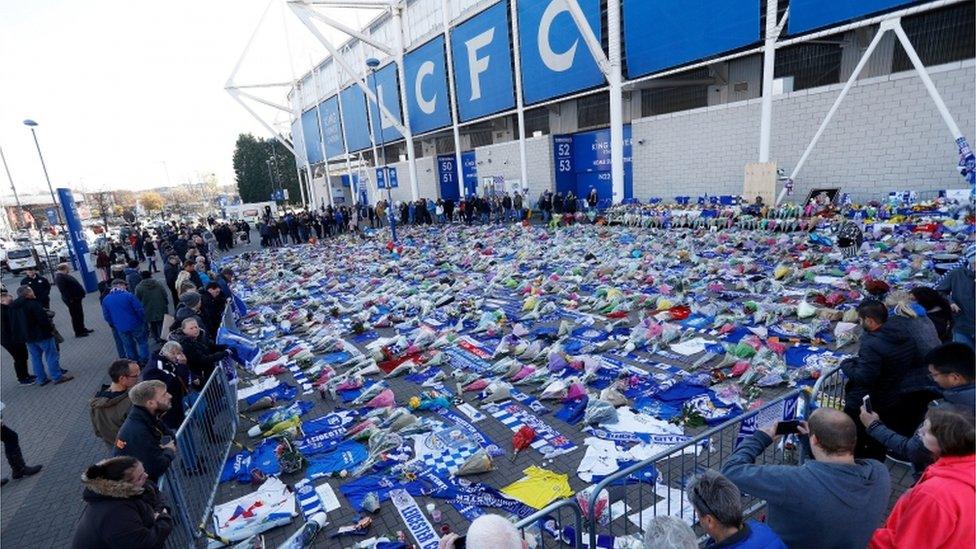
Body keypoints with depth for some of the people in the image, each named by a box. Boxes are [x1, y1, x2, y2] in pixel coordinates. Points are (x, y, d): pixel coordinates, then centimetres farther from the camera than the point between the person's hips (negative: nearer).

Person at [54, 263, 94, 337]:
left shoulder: (64, 275, 12)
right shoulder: (59, 277, -20)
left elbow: (74, 284, 19)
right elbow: (63, 290, -26)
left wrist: (81, 293, 18)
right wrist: (70, 299, -25)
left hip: (76, 298, 10)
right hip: (72, 300, -10)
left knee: (80, 314, 19)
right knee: (76, 316, -1)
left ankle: (82, 329, 31)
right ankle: (78, 333, 8)